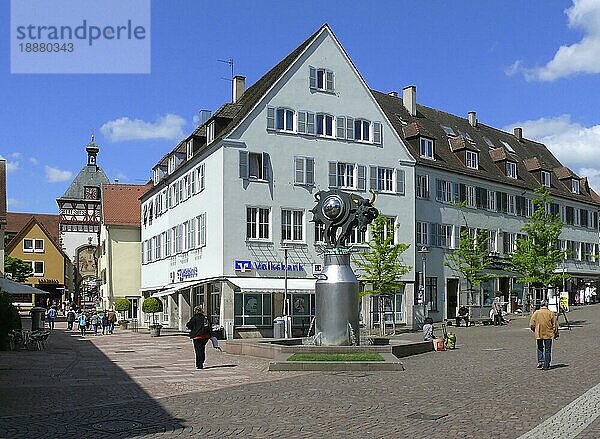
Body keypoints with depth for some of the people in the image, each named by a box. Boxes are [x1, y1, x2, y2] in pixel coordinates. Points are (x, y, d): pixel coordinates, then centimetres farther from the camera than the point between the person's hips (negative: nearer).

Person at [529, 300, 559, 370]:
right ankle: (546, 365, 8)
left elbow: (531, 325, -3)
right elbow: (555, 325, -1)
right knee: (547, 350, 8)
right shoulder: (551, 313, -3)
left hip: (539, 334, 0)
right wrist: (556, 334, 10)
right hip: (549, 334, 0)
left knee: (540, 348, 16)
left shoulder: (536, 313, -2)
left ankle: (540, 361, -1)